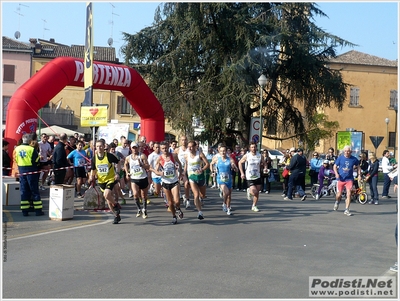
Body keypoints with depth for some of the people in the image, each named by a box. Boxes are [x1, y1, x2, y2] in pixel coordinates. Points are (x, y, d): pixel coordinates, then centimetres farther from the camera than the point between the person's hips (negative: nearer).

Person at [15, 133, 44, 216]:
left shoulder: (17, 149, 2)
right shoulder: (32, 149, -14)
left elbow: (17, 160, 10)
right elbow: (36, 161, -11)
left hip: (22, 172, 4)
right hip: (32, 172, -4)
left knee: (24, 191, 9)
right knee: (35, 191, 4)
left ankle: (24, 211, 10)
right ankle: (38, 210, 7)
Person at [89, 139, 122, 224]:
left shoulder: (109, 156, -14)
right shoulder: (94, 158, -3)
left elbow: (118, 163, 0)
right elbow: (93, 170, 10)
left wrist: (117, 173, -10)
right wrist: (92, 176, -10)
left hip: (111, 179, -5)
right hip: (101, 181, 5)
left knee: (106, 195, -26)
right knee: (108, 199, 11)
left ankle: (116, 205, 5)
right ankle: (116, 216, 27)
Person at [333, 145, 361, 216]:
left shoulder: (354, 159, -1)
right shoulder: (340, 158, -4)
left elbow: (358, 167, 14)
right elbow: (335, 166, 2)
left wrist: (359, 175, 2)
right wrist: (336, 173, -14)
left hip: (349, 179, 0)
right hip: (341, 178, 0)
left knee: (349, 194, -10)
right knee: (339, 194, 6)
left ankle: (347, 210, 0)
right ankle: (337, 202, 41)